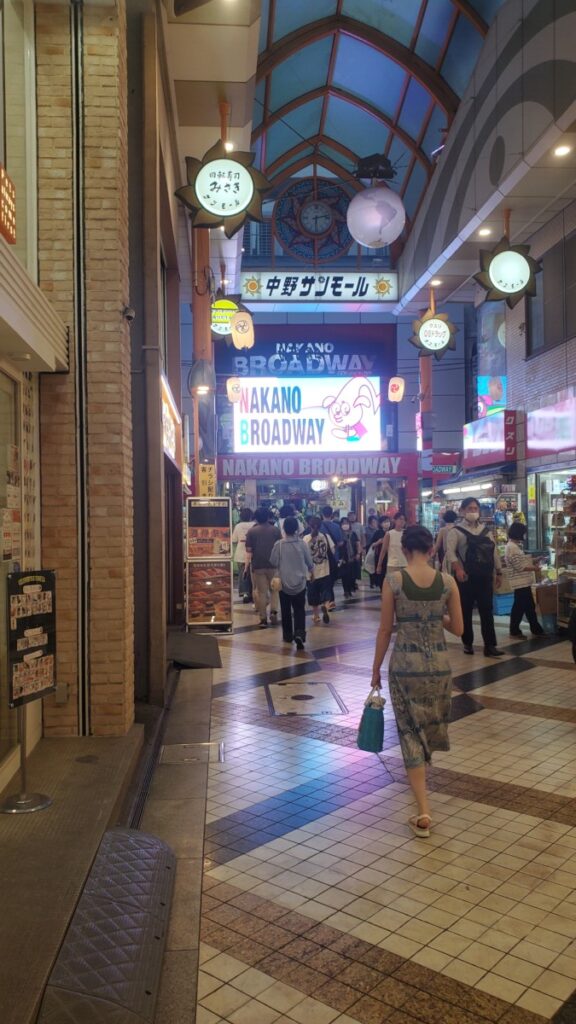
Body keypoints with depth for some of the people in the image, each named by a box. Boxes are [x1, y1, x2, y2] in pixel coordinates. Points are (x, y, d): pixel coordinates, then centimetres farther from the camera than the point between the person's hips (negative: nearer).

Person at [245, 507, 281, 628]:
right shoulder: (276, 530, 1)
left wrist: (247, 565, 1)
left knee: (261, 592, 5)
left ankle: (263, 619, 5)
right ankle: (273, 610, -5)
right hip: (273, 564, 0)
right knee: (274, 589, 15)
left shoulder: (251, 531, 0)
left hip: (258, 565, 0)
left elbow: (249, 551, -4)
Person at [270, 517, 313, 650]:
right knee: (299, 610, 5)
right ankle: (299, 634, -15)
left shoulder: (278, 545, -11)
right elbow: (310, 563, 1)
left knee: (286, 610, 16)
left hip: (284, 583, 0)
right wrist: (310, 570, 23)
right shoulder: (302, 544, -7)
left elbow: (273, 563, -4)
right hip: (300, 583, 0)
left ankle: (288, 635, 24)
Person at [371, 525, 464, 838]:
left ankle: (423, 813, 3)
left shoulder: (393, 581, -11)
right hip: (438, 663, 3)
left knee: (410, 731, 7)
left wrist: (375, 669, 4)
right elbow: (458, 628, 1)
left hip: (404, 664, -2)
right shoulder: (447, 581, -6)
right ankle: (421, 777, 49)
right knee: (430, 724, 25)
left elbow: (385, 629, -7)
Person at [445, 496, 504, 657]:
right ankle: (467, 643, 18)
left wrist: (498, 572, 13)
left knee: (487, 611, 1)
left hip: (484, 577, 4)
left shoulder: (486, 530, 13)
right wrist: (458, 568, -30)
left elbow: (494, 552, 17)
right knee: (466, 611, 6)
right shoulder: (457, 531, -3)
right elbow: (450, 551, -16)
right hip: (465, 577, -4)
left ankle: (490, 646, 4)